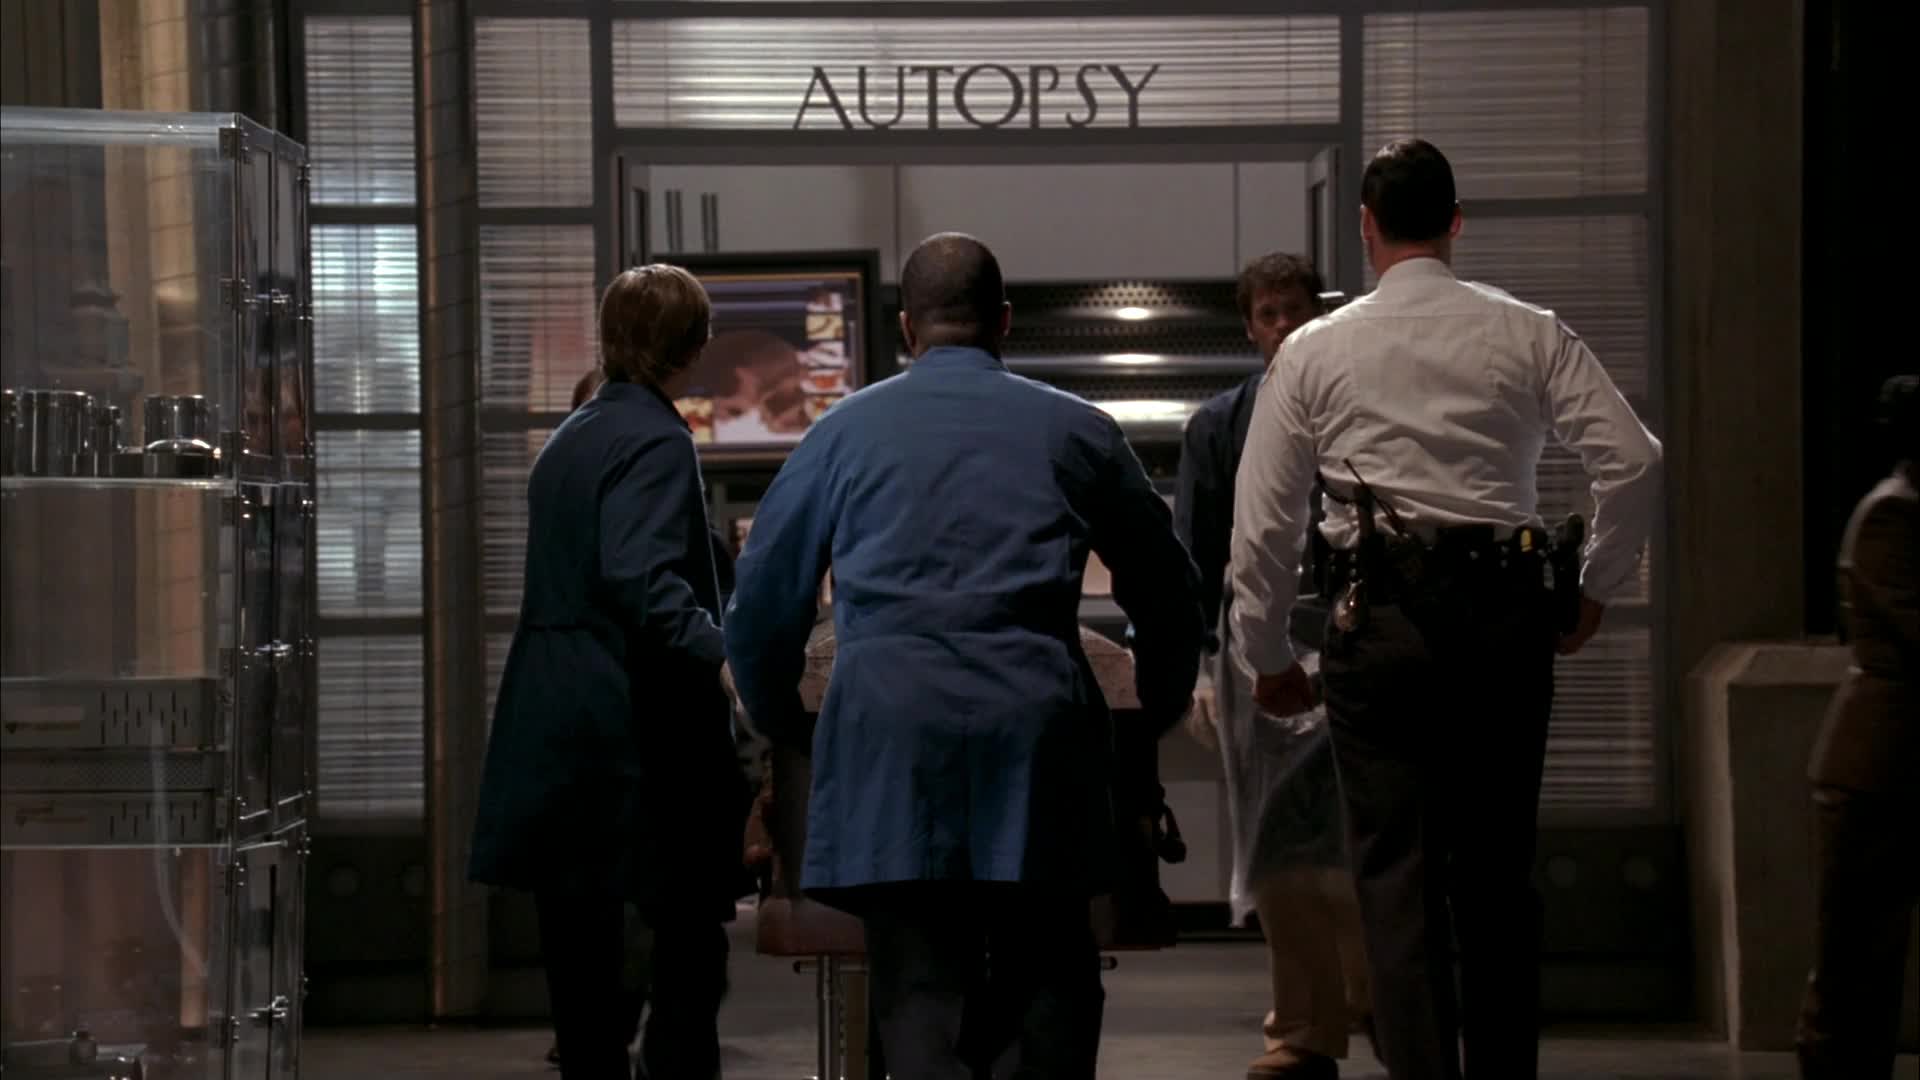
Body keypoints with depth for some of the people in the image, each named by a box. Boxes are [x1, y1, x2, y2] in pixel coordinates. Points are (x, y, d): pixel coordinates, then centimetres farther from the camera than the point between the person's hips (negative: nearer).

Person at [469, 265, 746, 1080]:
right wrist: (722, 657, -31)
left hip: (553, 726, 9)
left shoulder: (571, 437, 16)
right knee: (688, 931, -5)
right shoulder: (656, 441, -11)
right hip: (636, 728, -8)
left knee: (579, 942, 8)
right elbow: (643, 580, -24)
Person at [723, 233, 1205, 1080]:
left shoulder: (844, 430, 14)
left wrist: (781, 725, 32)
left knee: (920, 993, -1)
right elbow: (1166, 592, 20)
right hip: (1037, 733, 0)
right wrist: (1157, 716, 36)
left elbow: (763, 599, 17)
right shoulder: (1077, 431, 14)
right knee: (1050, 992, 7)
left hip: (888, 735, 0)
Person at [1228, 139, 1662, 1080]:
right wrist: (1595, 588, 10)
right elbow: (1634, 461, -3)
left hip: (1382, 615, -2)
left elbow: (1262, 523, 5)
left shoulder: (1315, 351, 4)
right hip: (1508, 613, 2)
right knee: (1499, 871, 12)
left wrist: (1267, 658, 16)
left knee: (1397, 875, -1)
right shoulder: (1528, 335, 6)